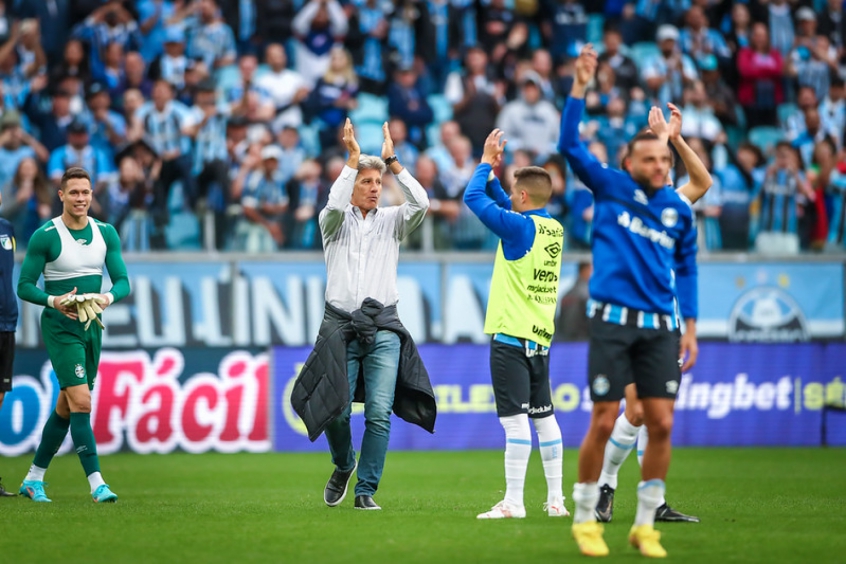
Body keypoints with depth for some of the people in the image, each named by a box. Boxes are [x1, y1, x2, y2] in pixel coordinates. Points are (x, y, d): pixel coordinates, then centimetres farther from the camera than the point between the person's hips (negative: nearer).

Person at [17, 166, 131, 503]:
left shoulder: (106, 233, 5)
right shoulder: (45, 236, -10)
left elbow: (123, 281, 5)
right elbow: (24, 286, -9)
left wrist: (109, 296, -17)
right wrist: (54, 301, -25)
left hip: (91, 326, 6)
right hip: (60, 328, -6)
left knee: (66, 408, 11)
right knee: (81, 401, -16)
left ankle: (34, 479, 24)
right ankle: (96, 484, -19)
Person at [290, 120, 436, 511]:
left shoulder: (391, 221, 12)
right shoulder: (336, 222, 9)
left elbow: (420, 203, -7)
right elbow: (334, 205, -15)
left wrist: (392, 160, -7)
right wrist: (353, 158, -13)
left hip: (383, 330, 1)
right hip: (341, 326, -1)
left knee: (380, 412, -10)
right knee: (336, 410, -7)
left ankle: (366, 490, -2)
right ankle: (343, 466, 24)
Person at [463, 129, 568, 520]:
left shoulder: (520, 226, -13)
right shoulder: (553, 228, 10)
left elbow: (473, 197, -9)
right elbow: (503, 206, 25)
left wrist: (487, 163, 4)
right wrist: (493, 169, 21)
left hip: (511, 336, -8)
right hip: (541, 337, 8)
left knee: (515, 419, -10)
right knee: (544, 417, 12)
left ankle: (513, 503, -13)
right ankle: (555, 500, 13)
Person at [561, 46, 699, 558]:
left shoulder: (679, 210, 11)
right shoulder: (611, 187, 3)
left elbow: (687, 270, 17)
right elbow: (570, 145, -7)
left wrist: (689, 327, 11)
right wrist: (580, 88, -15)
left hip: (659, 325, 3)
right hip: (613, 320, -3)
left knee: (661, 424, -3)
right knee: (604, 423, -4)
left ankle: (645, 525, 8)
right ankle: (586, 520, 11)